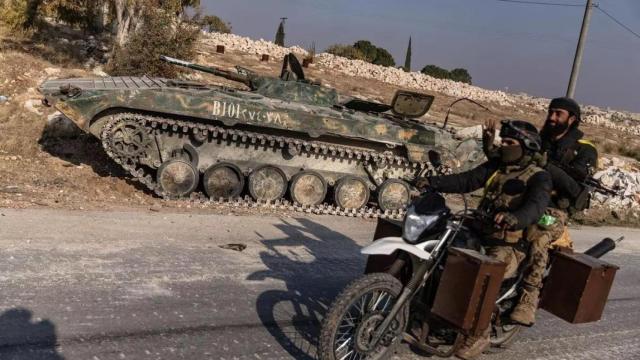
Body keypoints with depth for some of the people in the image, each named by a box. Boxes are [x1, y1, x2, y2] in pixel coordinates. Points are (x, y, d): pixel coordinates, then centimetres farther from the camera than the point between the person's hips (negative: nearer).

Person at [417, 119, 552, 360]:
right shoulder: (495, 166, 11)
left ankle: (479, 335, -10)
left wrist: (515, 218, -49)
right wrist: (433, 182, -11)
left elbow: (536, 206, -27)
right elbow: (466, 180, 3)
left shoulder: (538, 177, -8)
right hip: (479, 234, 7)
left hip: (509, 246, -7)